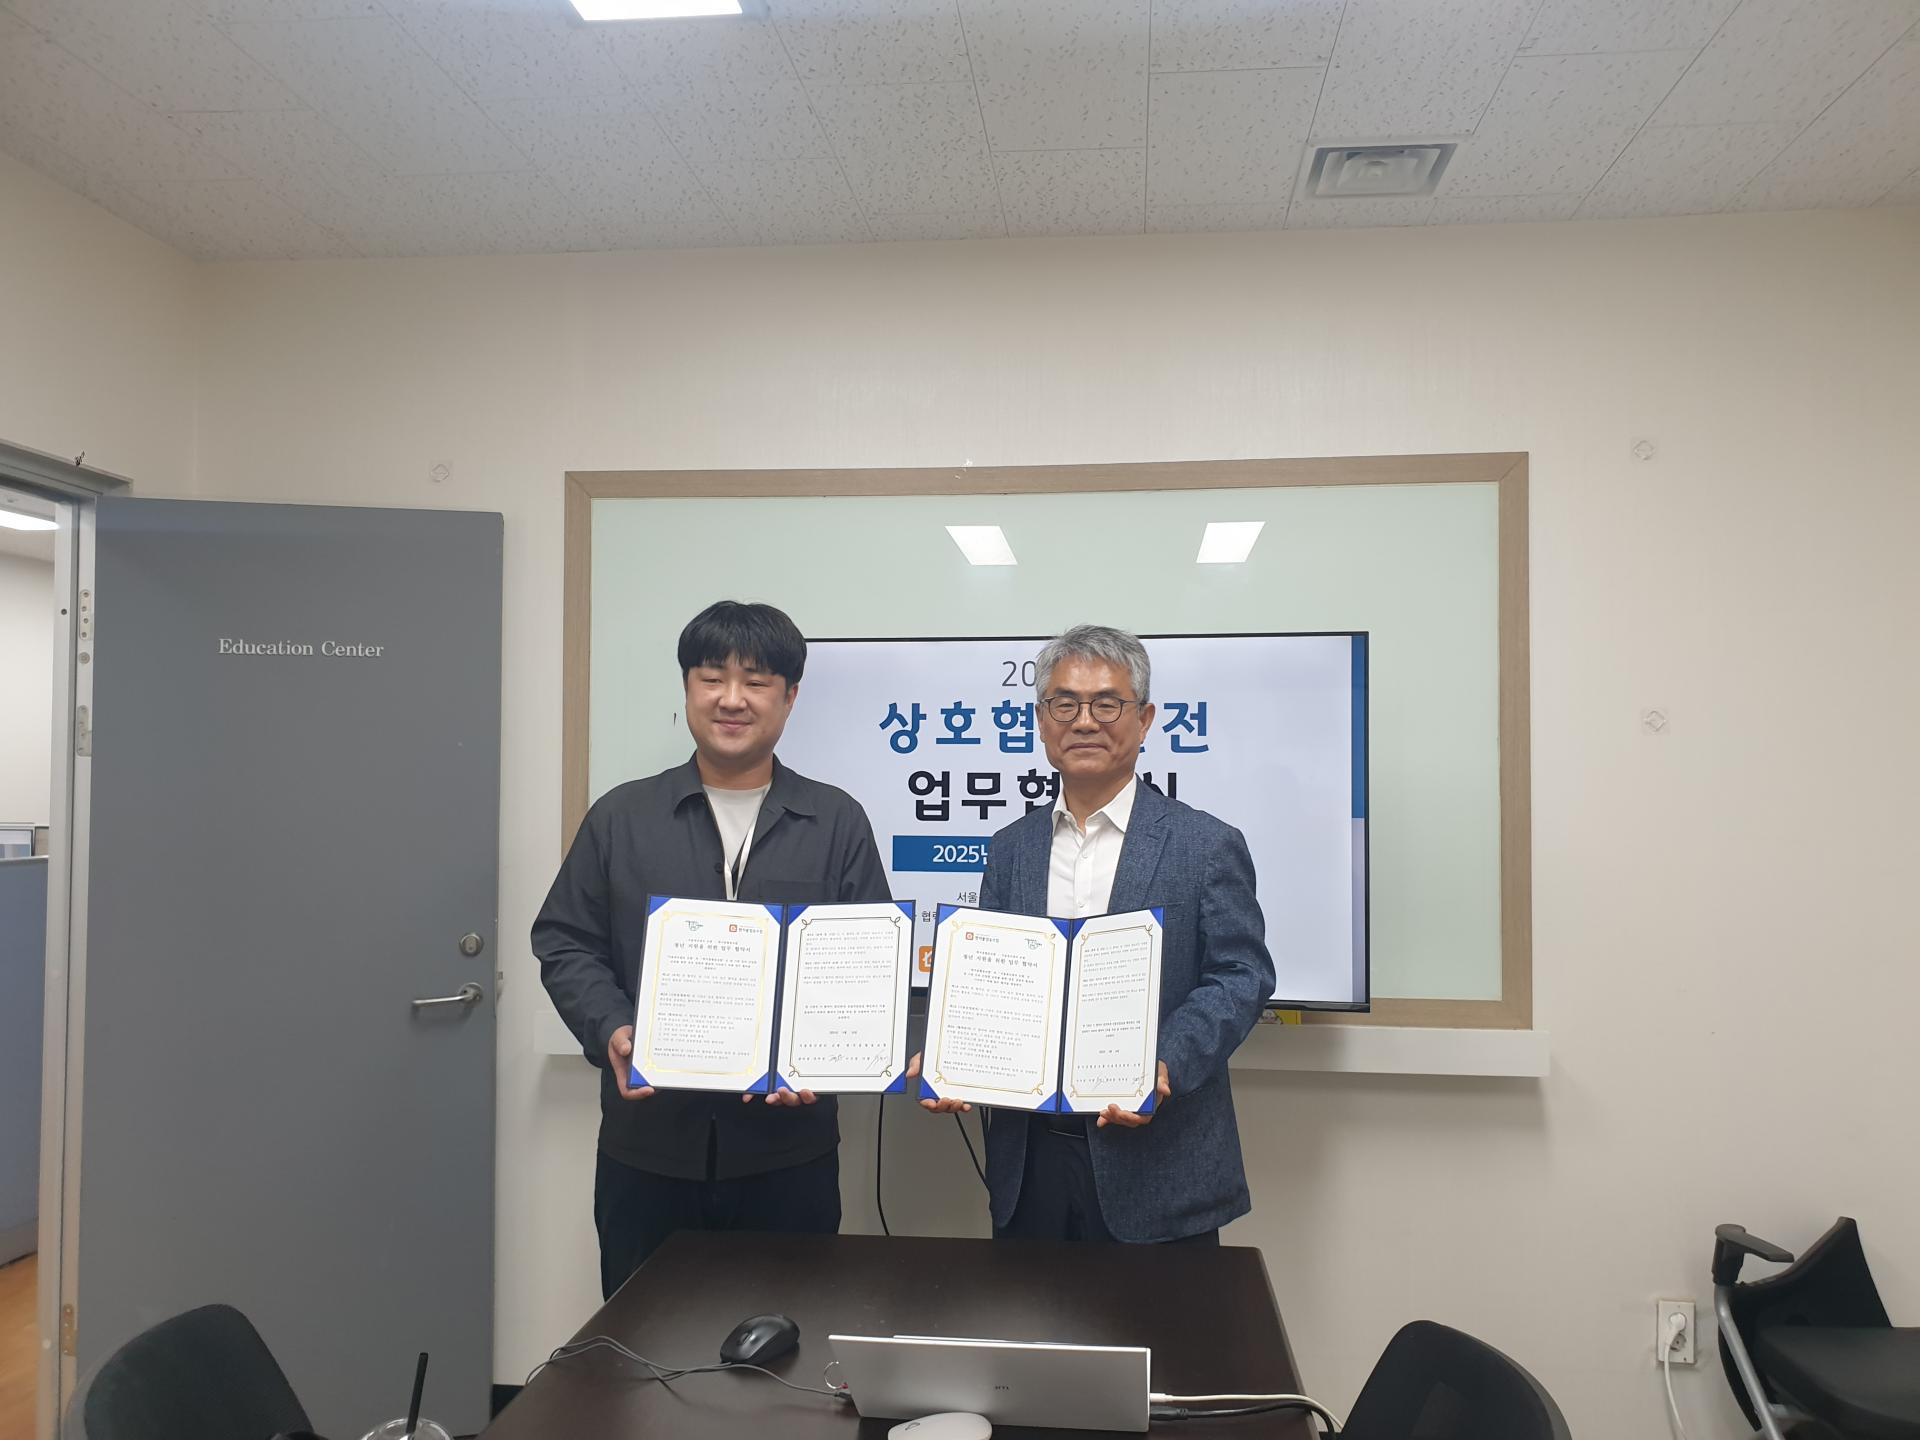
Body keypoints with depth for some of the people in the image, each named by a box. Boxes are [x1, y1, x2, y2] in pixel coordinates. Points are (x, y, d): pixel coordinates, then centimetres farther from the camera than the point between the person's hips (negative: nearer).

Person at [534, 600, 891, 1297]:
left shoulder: (837, 822, 4)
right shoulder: (622, 816, 7)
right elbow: (565, 944, 7)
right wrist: (611, 1031, -11)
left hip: (788, 1153, -1)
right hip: (646, 1148, 1)